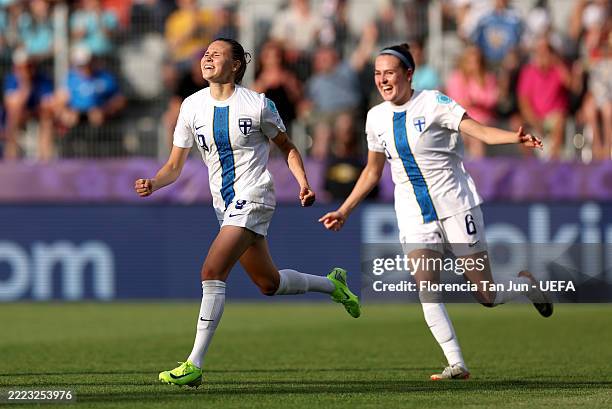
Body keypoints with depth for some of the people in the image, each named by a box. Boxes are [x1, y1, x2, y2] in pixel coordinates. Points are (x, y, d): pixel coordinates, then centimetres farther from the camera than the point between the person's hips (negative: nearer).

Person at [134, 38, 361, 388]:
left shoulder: (258, 105, -9)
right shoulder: (193, 106, 2)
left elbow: (287, 147, 6)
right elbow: (174, 166, 4)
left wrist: (304, 182, -9)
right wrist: (153, 184, -16)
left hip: (253, 199, -6)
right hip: (225, 203, 6)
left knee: (212, 273, -19)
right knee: (269, 283, 16)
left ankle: (195, 365, -17)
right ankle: (332, 284, 44)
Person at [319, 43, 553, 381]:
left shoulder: (432, 103, -10)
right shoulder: (376, 118, 6)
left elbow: (478, 130, -21)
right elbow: (372, 172, 19)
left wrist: (514, 137, -39)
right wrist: (344, 211, 17)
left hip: (456, 206, -4)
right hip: (413, 213, 4)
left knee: (486, 296, -2)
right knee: (426, 287, -17)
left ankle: (527, 282, 32)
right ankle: (456, 364, -13)